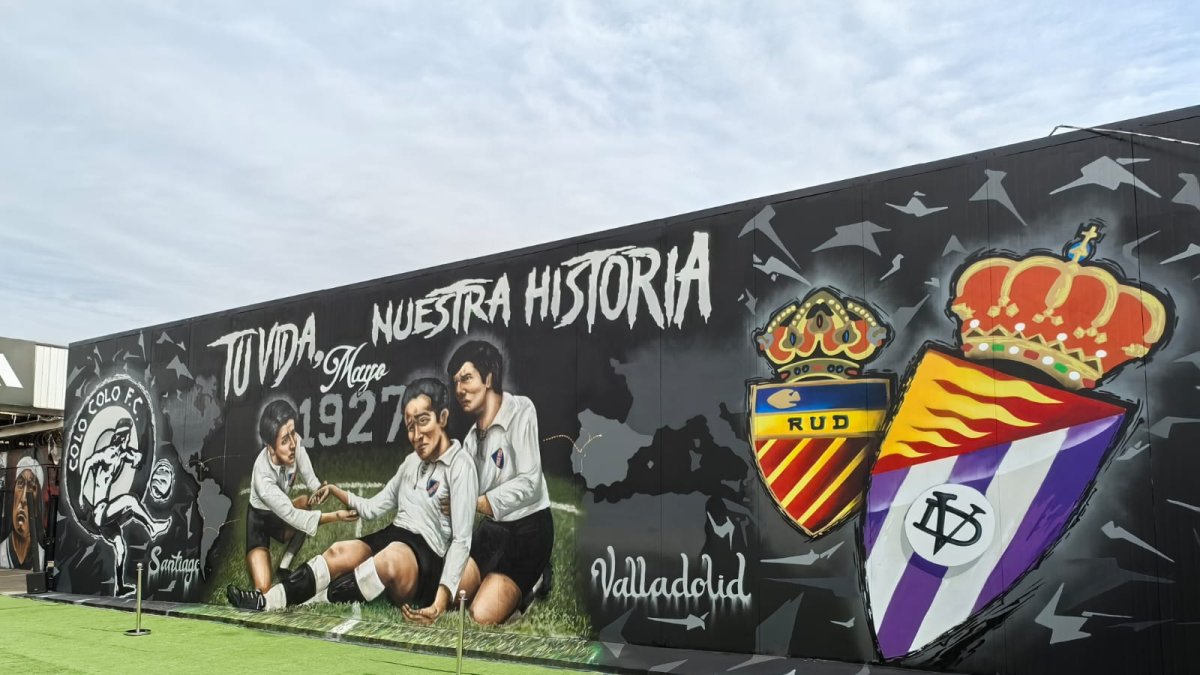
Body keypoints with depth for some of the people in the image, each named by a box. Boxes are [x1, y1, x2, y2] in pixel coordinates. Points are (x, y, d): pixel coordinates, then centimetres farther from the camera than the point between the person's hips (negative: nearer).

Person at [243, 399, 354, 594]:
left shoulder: (294, 443, -25)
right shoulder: (263, 477, -38)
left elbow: (309, 478, -11)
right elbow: (292, 516, -30)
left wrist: (319, 490, -33)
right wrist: (334, 516, -35)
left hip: (281, 512, 6)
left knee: (306, 503, -27)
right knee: (264, 588, -21)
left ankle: (284, 565, -5)